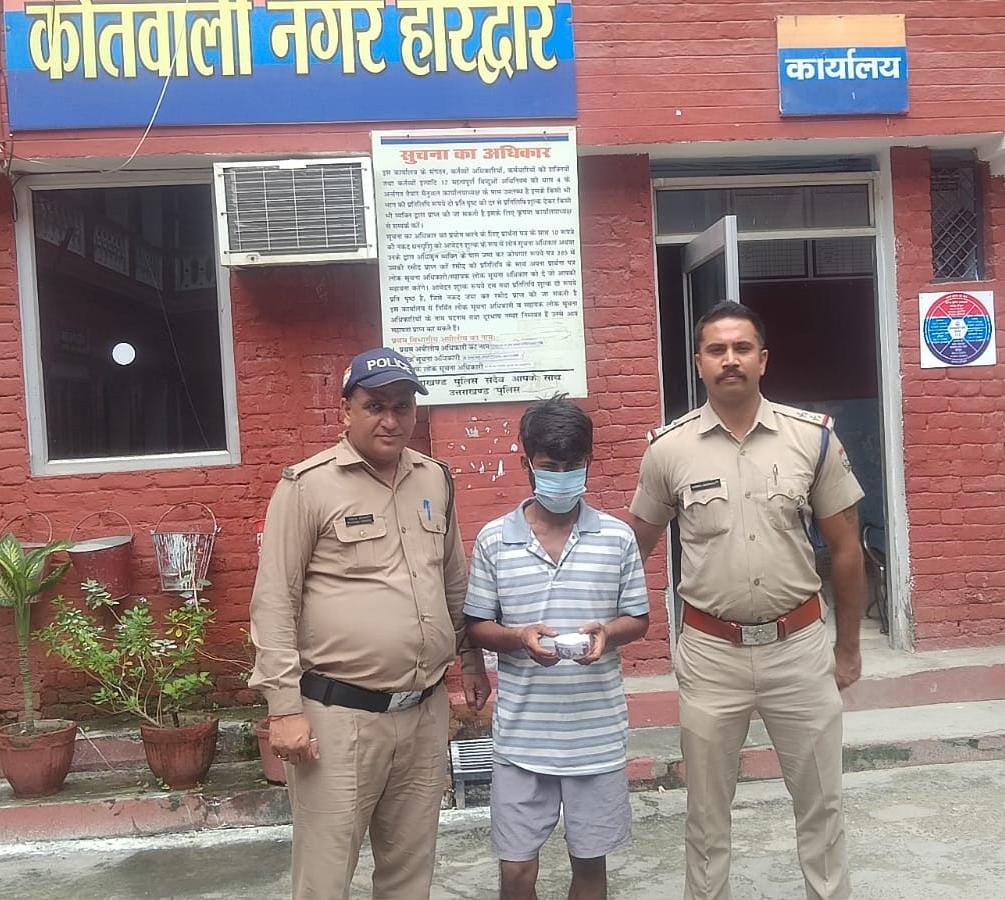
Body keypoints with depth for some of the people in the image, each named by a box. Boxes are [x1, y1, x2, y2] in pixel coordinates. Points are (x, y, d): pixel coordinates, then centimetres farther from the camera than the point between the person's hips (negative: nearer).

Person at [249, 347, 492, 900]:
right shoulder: (307, 485, -9)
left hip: (427, 709, 5)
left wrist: (471, 658, 24)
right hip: (339, 714, -5)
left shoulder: (435, 479, 8)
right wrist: (284, 707, -13)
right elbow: (274, 604, -10)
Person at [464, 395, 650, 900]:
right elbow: (477, 626, 2)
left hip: (597, 733, 1)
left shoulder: (618, 538, -2)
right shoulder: (494, 540, -3)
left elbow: (638, 619, 5)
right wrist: (520, 637, -19)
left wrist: (606, 632, -16)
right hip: (521, 735, 0)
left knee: (590, 859, 15)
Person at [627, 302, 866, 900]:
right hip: (710, 652, 0)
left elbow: (845, 547, 3)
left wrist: (848, 647, 7)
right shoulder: (669, 449, -5)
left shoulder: (813, 437, -5)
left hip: (800, 646, 1)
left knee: (820, 799, 16)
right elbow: (637, 545, 7)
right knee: (707, 807, 14)